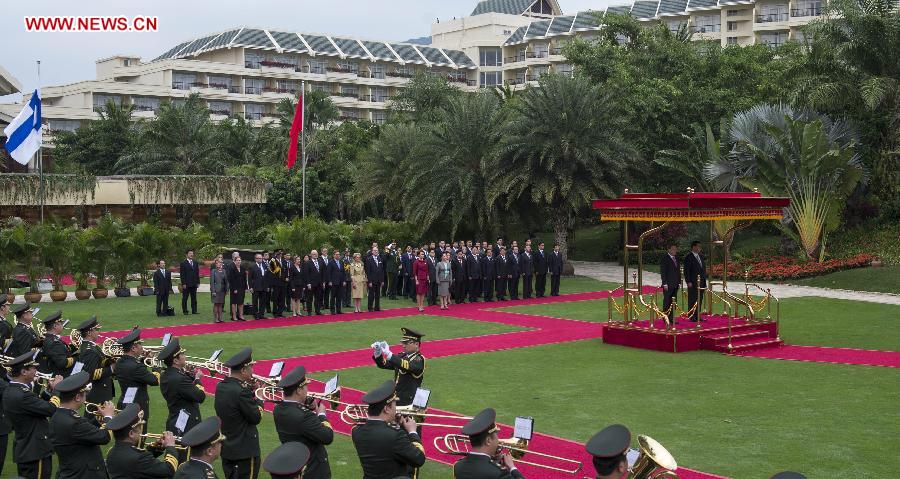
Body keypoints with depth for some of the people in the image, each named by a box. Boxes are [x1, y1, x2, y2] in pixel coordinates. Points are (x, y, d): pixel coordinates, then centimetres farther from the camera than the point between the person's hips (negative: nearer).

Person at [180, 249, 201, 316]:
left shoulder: (195, 263, 13)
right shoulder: (183, 263, -3)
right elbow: (182, 274, -7)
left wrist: (198, 282, 6)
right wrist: (183, 283, -13)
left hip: (194, 284, 5)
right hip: (186, 284, -5)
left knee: (194, 298, 6)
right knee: (185, 298, 2)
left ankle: (194, 310, 10)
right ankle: (185, 311, 7)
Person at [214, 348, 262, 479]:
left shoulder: (220, 386, 4)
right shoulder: (241, 392, -23)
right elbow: (256, 418, -16)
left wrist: (251, 391, 5)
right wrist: (260, 400, 0)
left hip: (226, 448, 9)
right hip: (245, 452, -9)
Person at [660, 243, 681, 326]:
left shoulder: (676, 258, 14)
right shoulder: (664, 258, -8)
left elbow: (678, 270, 18)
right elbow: (662, 272, -12)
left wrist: (679, 282, 11)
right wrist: (665, 284, -16)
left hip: (675, 285, 7)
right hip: (668, 285, -7)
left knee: (673, 302, 9)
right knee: (667, 302, -3)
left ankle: (671, 319, 14)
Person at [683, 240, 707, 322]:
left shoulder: (700, 256, 15)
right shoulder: (688, 257, -8)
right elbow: (686, 271, -11)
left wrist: (704, 280, 14)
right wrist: (688, 282, -16)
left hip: (701, 282, 7)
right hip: (693, 283, -7)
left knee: (699, 300, 8)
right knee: (692, 300, -3)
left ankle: (697, 316, 13)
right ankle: (692, 317, 1)